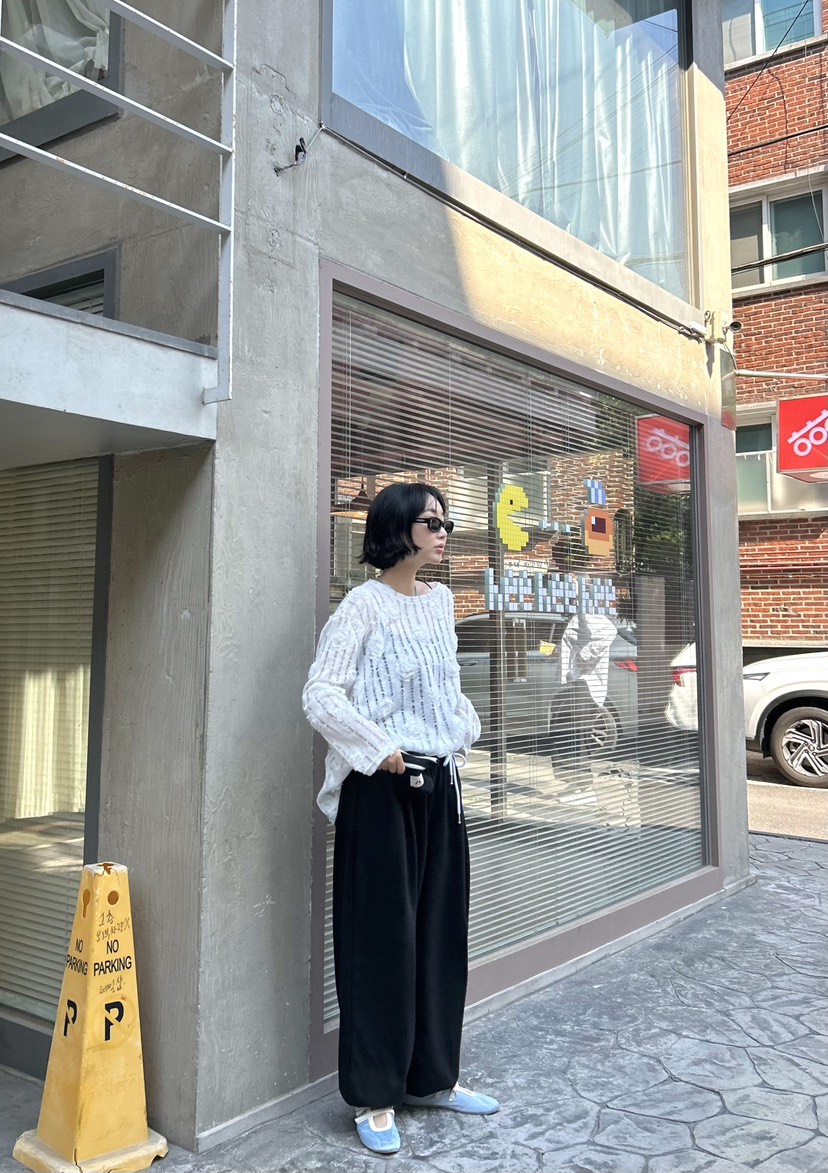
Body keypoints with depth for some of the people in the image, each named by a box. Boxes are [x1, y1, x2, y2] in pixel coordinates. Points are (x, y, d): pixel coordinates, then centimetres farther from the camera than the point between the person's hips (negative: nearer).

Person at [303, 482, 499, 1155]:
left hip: (440, 784, 7)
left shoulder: (440, 601, 11)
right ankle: (374, 1097, 16)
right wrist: (380, 752, -16)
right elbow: (321, 695, -17)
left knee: (441, 928, 13)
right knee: (383, 936, 1)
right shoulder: (365, 606, -10)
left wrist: (463, 735, 11)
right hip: (383, 788, -7)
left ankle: (433, 1076, 30)